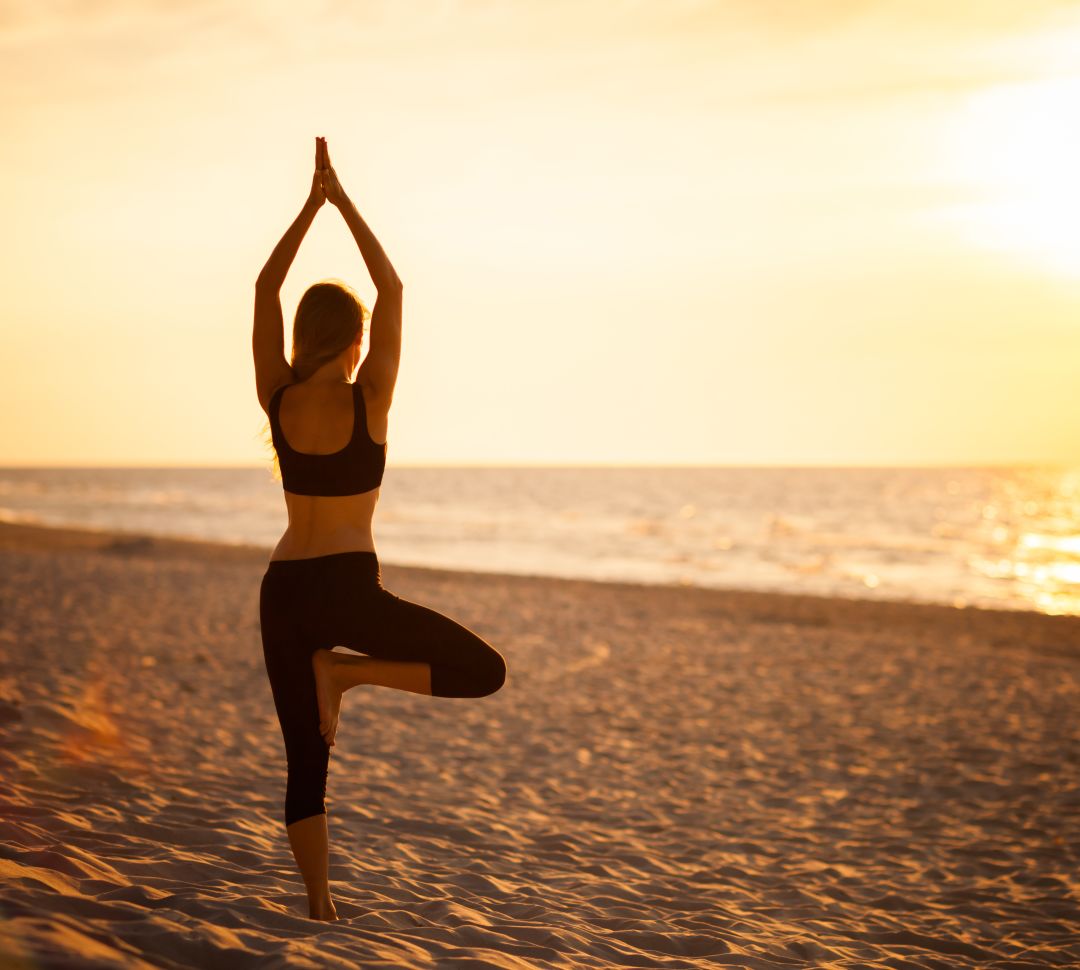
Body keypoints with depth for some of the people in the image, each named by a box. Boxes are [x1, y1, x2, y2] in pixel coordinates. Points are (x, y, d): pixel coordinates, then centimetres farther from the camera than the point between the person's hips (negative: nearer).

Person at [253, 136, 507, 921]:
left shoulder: (277, 397, 2)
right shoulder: (368, 400, -7)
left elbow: (265, 290, 11)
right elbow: (393, 289, 0)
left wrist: (312, 202, 12)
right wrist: (343, 201, 4)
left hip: (282, 591, 5)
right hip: (347, 589, -5)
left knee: (306, 760, 13)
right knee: (485, 671, 3)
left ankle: (320, 904, 9)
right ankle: (347, 671, -9)